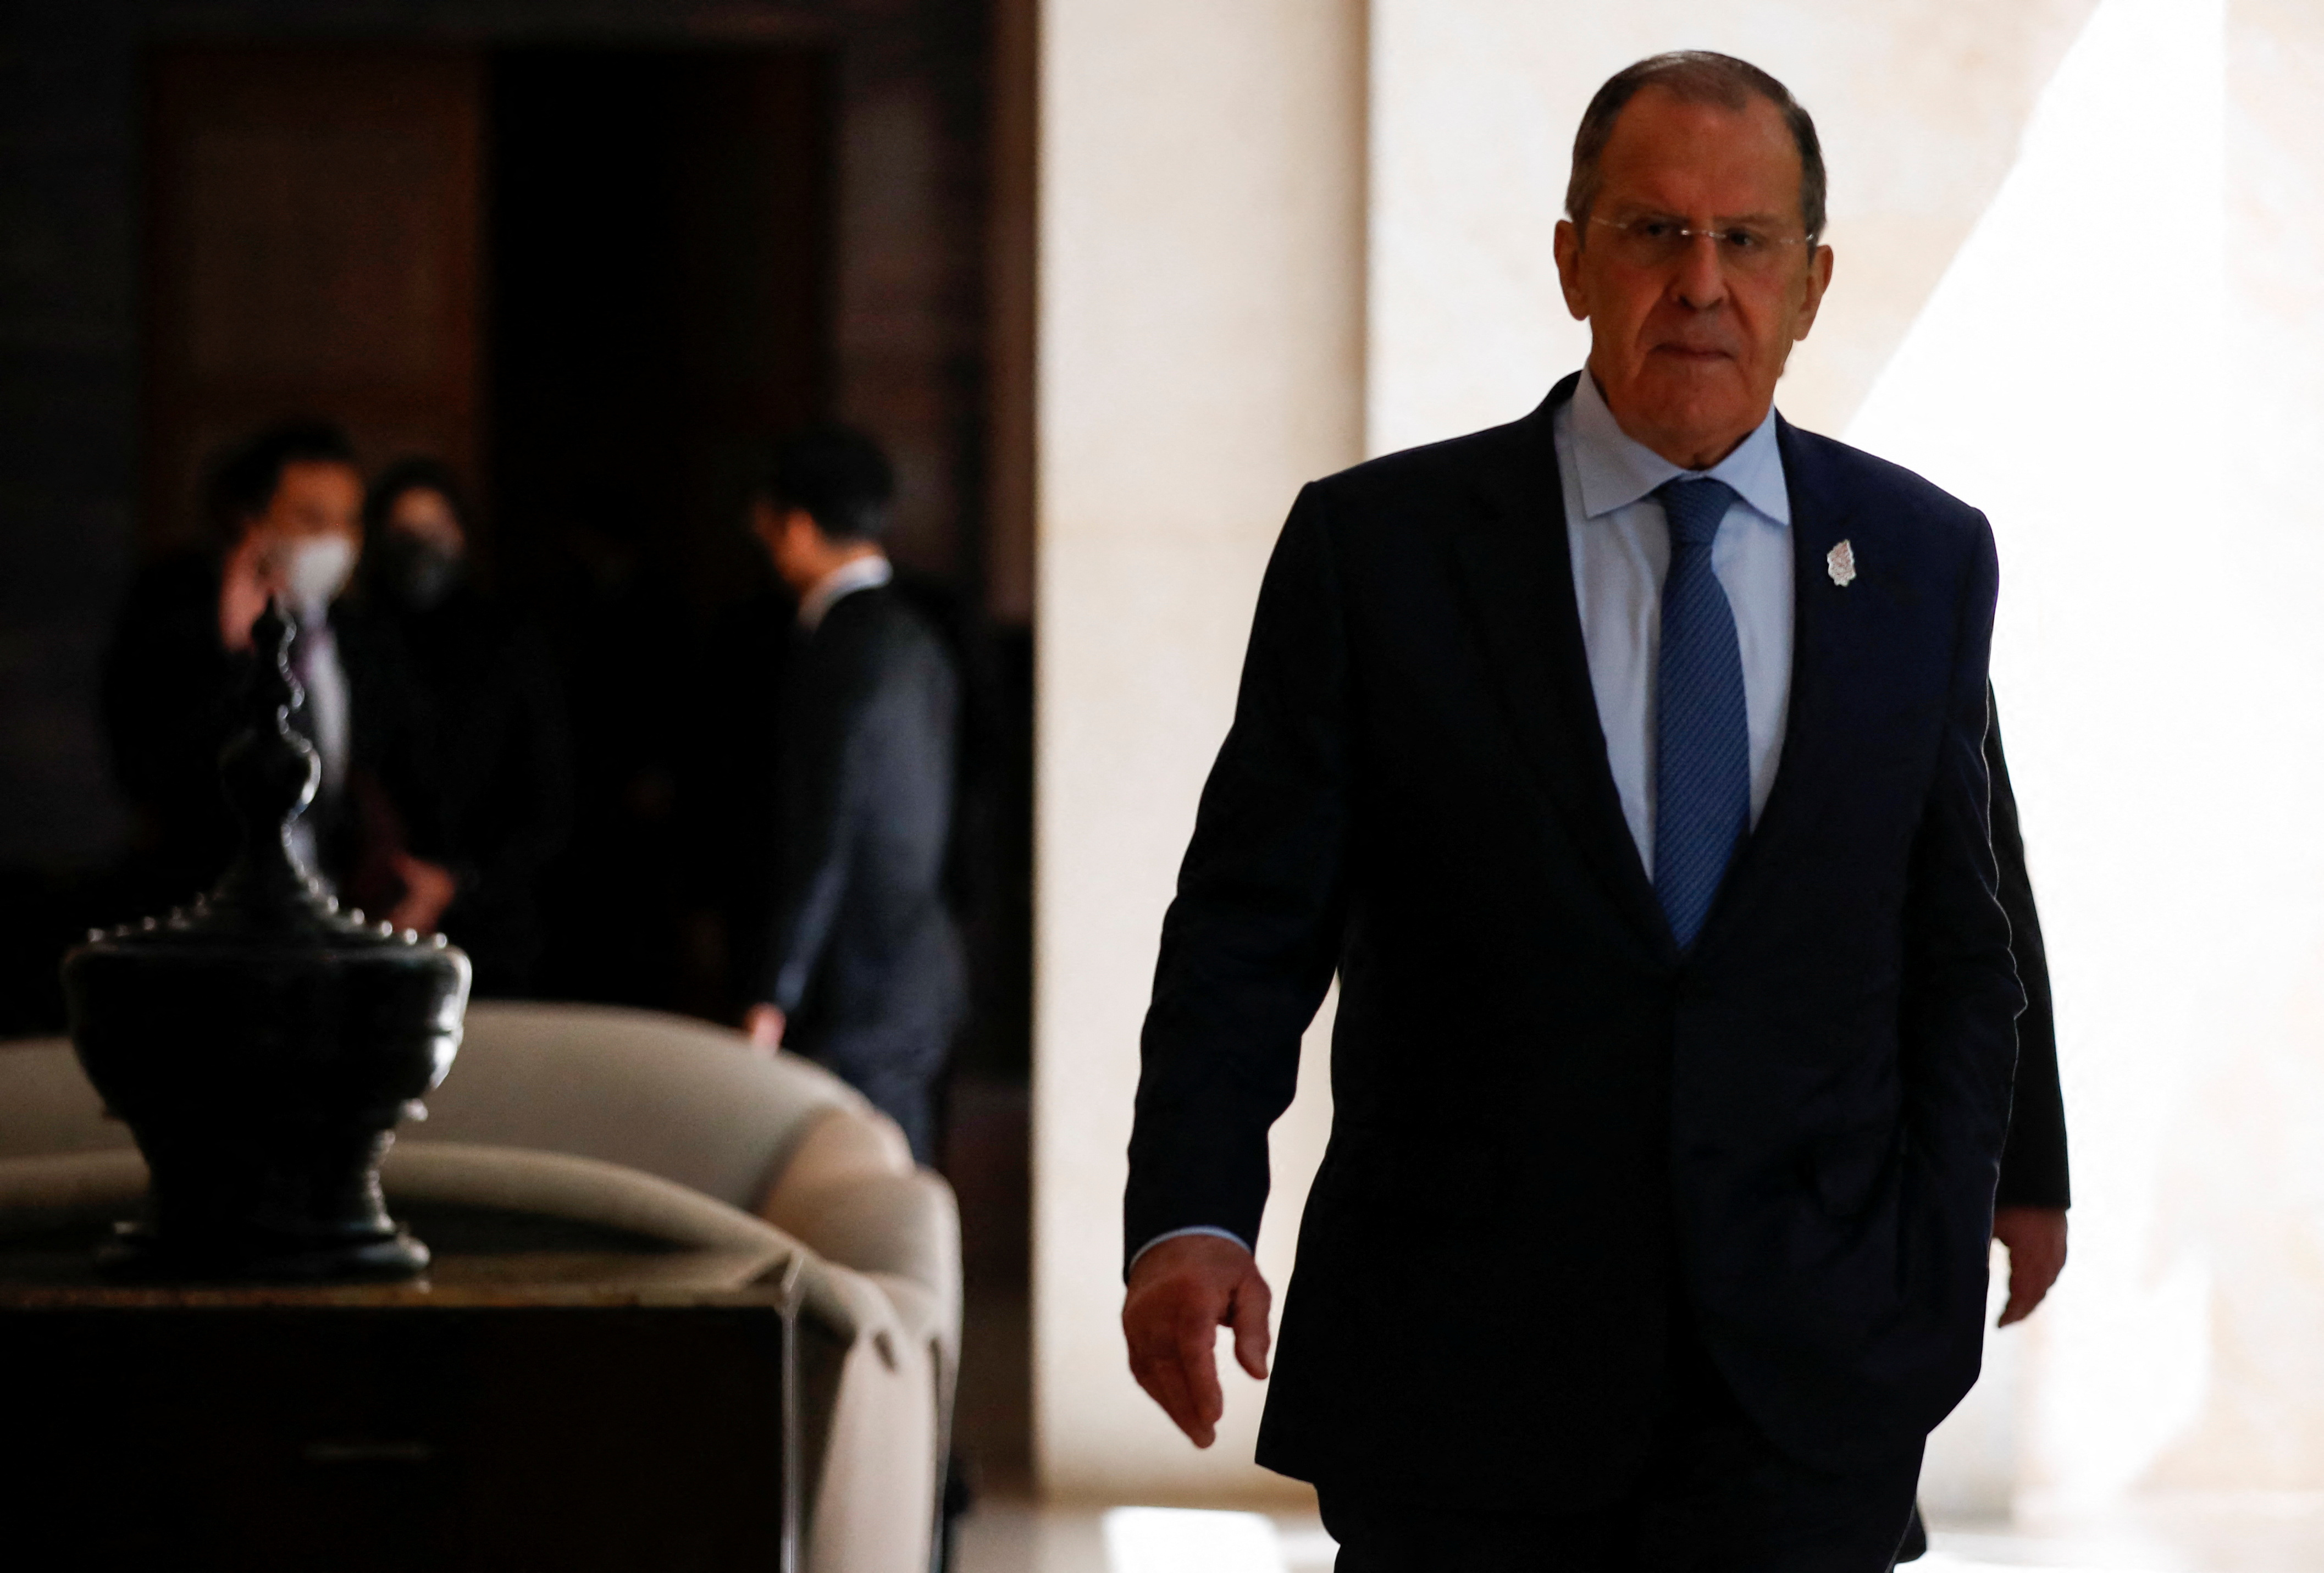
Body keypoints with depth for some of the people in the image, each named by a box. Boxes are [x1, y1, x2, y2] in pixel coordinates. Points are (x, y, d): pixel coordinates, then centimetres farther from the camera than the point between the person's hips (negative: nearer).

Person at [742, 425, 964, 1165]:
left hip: (859, 987, -9)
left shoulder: (839, 653, -15)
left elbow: (825, 836, -18)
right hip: (923, 966, 9)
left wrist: (775, 997, -16)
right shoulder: (914, 639, 14)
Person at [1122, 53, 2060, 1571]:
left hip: (1803, 1401, 1)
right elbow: (1250, 930, -3)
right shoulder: (1374, 547, -1)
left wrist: (1933, 1298, 3)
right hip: (1459, 1384, -1)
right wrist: (1189, 1221, -18)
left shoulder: (1924, 560, 7)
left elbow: (1959, 961, 11)